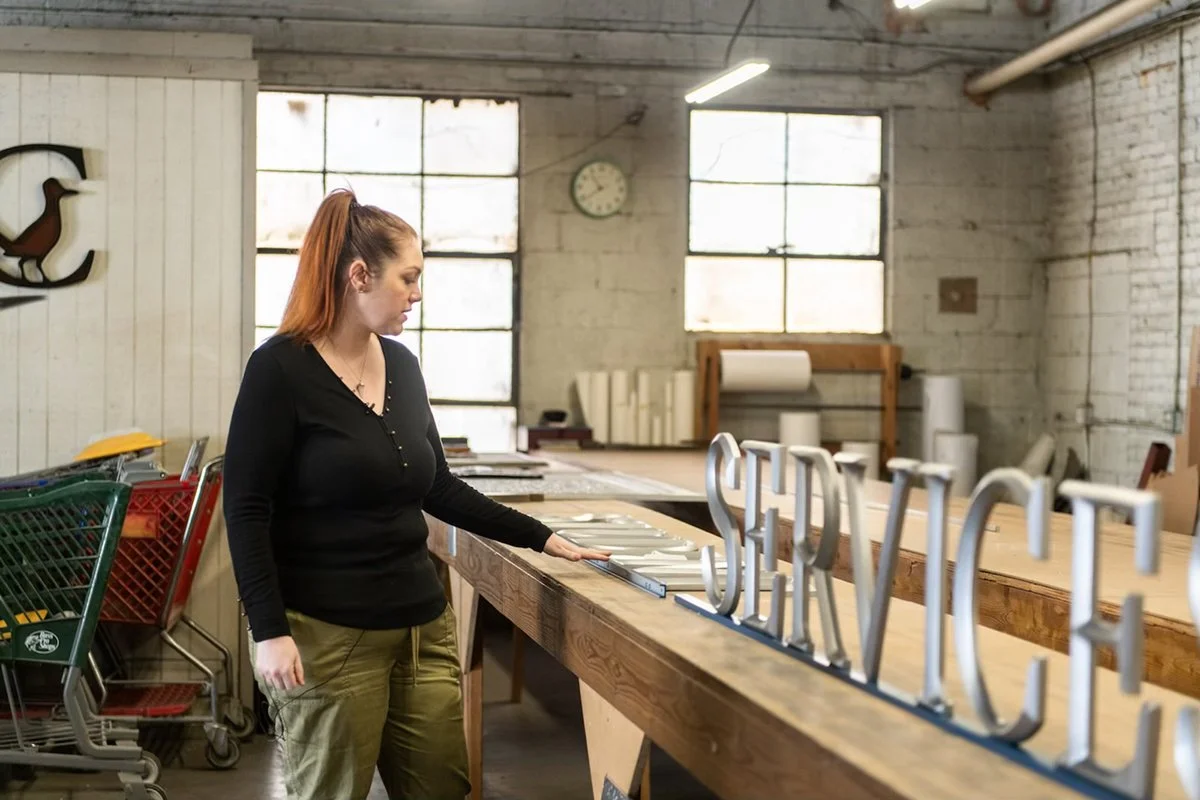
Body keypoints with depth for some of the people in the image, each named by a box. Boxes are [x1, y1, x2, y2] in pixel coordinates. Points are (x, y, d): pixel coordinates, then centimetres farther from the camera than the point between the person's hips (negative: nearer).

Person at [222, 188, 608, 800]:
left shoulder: (401, 364, 10)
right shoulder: (281, 369, -9)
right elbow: (247, 511, -11)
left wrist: (541, 537, 15)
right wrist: (270, 632, -18)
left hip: (422, 627, 7)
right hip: (326, 636, -6)